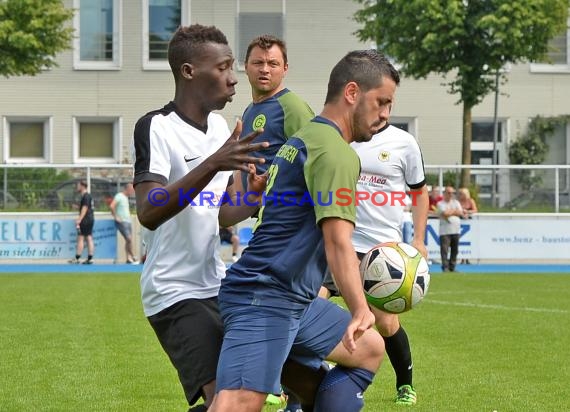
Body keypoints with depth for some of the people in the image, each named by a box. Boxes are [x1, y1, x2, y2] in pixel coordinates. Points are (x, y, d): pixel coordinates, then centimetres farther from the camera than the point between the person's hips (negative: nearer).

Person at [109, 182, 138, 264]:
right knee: (129, 239, -12)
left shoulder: (126, 197, 17)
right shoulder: (119, 196, -10)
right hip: (122, 222, -9)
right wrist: (116, 217, -18)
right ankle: (133, 257, -5)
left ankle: (128, 258, 5)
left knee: (129, 240, 5)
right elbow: (111, 206, -24)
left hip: (128, 221, 9)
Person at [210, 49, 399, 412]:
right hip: (265, 300, -11)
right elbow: (337, 240, -25)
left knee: (370, 349, 20)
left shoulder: (304, 138, 20)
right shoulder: (335, 151, -12)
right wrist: (360, 310, -36)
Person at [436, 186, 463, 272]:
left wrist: (450, 212, -5)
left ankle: (452, 267, 14)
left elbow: (461, 213, 4)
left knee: (455, 250, 6)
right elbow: (445, 213, -13)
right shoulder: (440, 203, 3)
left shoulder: (456, 202, 18)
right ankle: (445, 267, -11)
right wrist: (455, 211, 0)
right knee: (444, 250, -11)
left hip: (456, 230, 5)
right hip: (445, 230, -5)